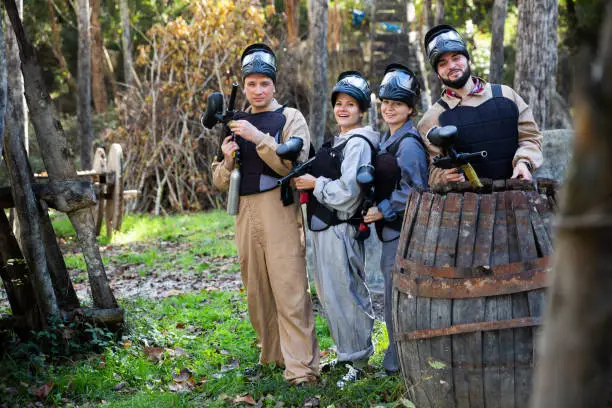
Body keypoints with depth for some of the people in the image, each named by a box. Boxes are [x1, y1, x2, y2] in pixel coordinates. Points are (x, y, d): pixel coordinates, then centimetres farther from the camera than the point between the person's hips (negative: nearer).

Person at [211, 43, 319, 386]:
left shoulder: (290, 118, 3)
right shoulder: (236, 123, 17)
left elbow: (294, 163, -14)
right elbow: (220, 181, 17)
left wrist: (258, 137, -19)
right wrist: (227, 160, -5)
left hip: (280, 210, -5)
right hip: (246, 213, 6)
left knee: (290, 289, -11)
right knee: (257, 291, 10)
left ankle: (301, 367, -11)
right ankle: (272, 356, 22)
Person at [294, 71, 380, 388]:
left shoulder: (358, 144, -12)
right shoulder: (337, 143, 17)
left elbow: (348, 191, -20)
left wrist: (315, 184, -12)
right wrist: (311, 182, 10)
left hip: (341, 229, -10)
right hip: (323, 228, 10)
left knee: (345, 294, -5)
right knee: (329, 294, 16)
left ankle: (358, 361, 6)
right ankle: (345, 354, 27)